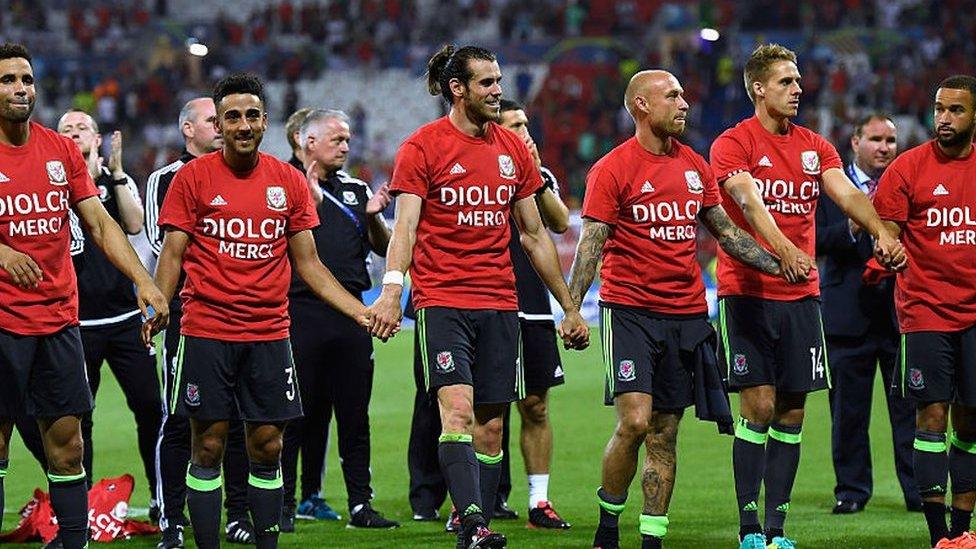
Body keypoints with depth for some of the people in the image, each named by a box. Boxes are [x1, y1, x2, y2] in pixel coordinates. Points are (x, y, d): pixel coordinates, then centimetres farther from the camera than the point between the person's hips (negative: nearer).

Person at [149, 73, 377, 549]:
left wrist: (362, 312, 5)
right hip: (206, 329, -2)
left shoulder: (288, 181, 8)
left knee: (267, 447, 4)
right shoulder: (193, 178, 0)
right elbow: (172, 254, 1)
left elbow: (308, 265, 12)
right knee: (208, 446, -1)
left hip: (269, 331, 3)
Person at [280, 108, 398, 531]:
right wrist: (310, 199, -17)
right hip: (301, 310, -4)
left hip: (350, 313, 4)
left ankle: (360, 504, 8)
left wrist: (374, 217, -4)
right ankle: (284, 505, 4)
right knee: (297, 416, -1)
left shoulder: (357, 191, 16)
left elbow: (384, 248, 15)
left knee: (355, 416, 5)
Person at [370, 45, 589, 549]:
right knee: (458, 410, -20)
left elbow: (534, 235, 19)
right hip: (442, 302, -5)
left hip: (499, 305, 5)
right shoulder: (422, 147, -3)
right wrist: (391, 290, -27)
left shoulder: (512, 149, 12)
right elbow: (405, 227, -10)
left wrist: (568, 307, 20)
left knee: (490, 426, 4)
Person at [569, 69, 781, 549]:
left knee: (664, 435, 5)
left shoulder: (695, 166, 12)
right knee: (634, 422, -15)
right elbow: (591, 244, -8)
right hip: (630, 308, -5)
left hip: (686, 313, 5)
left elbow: (725, 231, 19)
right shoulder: (612, 169, -5)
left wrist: (779, 265, 8)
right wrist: (572, 309, -17)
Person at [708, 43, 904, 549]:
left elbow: (847, 194, -2)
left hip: (801, 297, 5)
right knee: (759, 407, -9)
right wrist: (785, 252, -39)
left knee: (791, 413, 5)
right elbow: (749, 203, -21)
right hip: (747, 293, -5)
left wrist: (882, 234, -22)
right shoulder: (733, 144, -5)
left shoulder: (815, 147, 13)